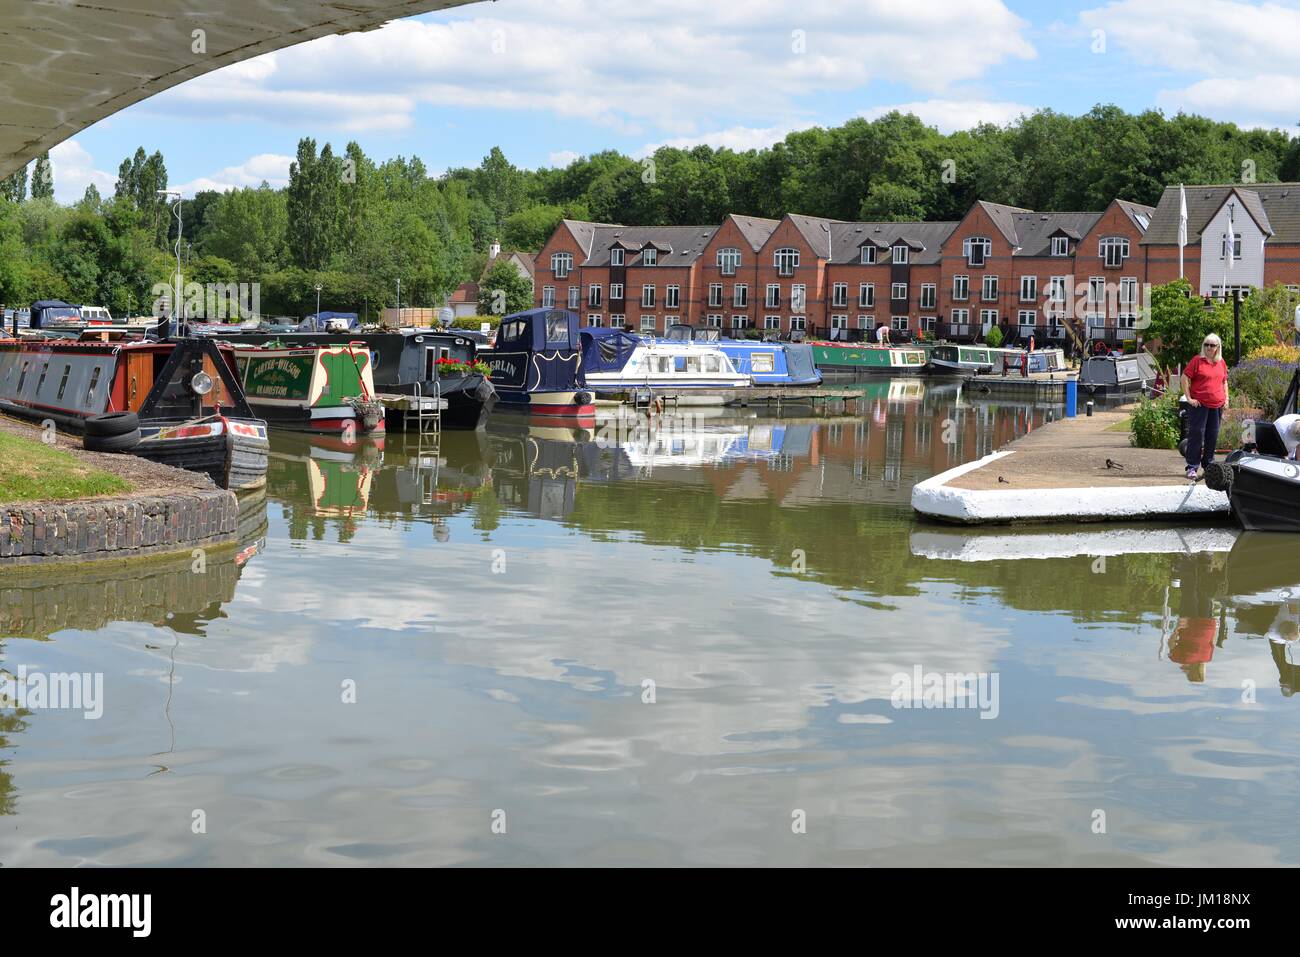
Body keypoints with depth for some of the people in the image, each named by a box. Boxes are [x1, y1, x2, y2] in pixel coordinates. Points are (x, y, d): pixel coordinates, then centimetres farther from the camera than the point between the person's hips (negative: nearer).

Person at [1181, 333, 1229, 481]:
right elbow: (1185, 378, -4)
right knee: (1196, 434, -6)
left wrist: (1226, 398, 14)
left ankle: (1208, 465, 22)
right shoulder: (1197, 360, -3)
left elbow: (1224, 381, 24)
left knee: (1213, 435, 10)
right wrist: (1189, 398, -9)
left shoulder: (1221, 363, 12)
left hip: (1217, 405, 5)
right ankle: (1192, 467, -5)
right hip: (1199, 404, -5)